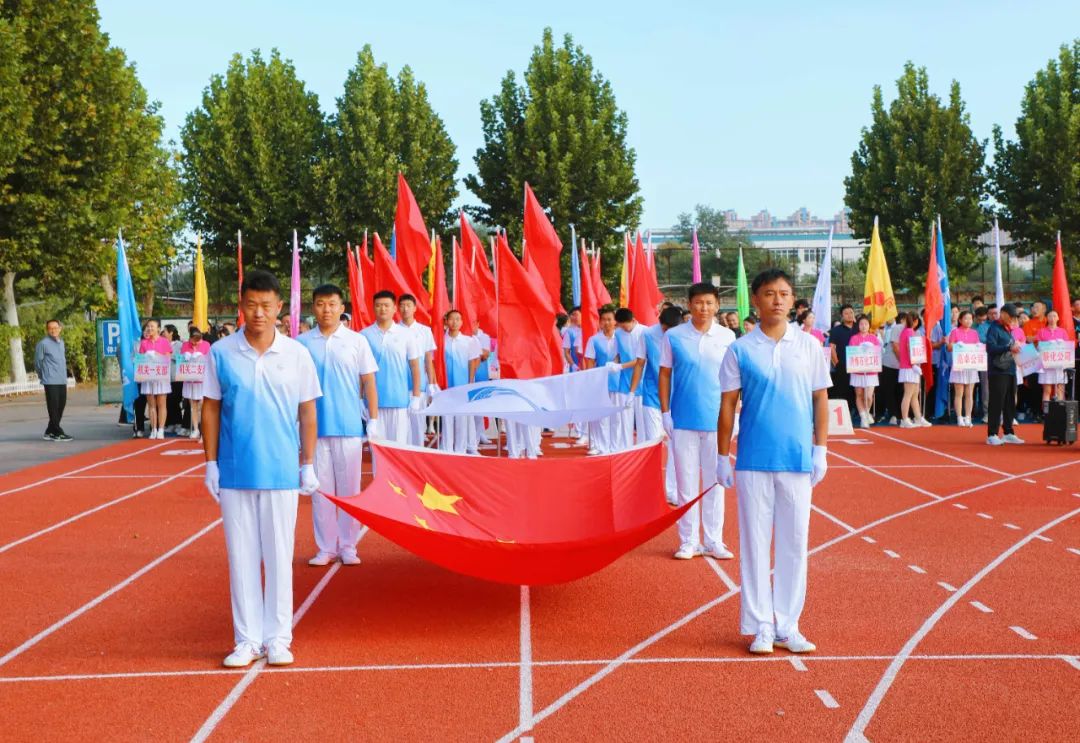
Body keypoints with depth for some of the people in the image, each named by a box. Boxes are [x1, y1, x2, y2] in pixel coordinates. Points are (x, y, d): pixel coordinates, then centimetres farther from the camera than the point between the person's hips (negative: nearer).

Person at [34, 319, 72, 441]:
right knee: (53, 407, -5)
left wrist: (63, 375, 17)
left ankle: (50, 432, 19)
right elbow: (37, 362, -3)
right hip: (51, 381, -7)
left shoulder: (61, 342, 14)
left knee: (60, 406, 9)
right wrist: (43, 376, 7)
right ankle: (58, 433, -1)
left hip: (62, 381, 7)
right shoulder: (43, 344, -8)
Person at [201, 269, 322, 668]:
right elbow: (210, 409, 4)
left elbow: (307, 412, 5)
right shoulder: (220, 353, 0)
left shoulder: (296, 354, 0)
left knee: (279, 556, 6)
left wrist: (308, 465, 3)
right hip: (234, 472, 0)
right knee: (241, 556, 7)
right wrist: (211, 463, 1)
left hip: (282, 472, 0)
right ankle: (247, 639, 18)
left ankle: (278, 638, 18)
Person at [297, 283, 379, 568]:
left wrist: (373, 420, -1)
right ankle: (325, 547, 16)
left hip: (350, 426, -1)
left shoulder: (357, 341, 2)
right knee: (320, 488, 6)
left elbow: (368, 382, 4)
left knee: (349, 488, 6)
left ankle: (348, 546, 16)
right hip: (315, 427, 1)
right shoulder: (302, 343, 4)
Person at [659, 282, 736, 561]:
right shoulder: (673, 336, -1)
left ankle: (714, 541, 17)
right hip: (683, 420, -1)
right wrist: (665, 412, -2)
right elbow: (665, 374, 3)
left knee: (715, 481, 8)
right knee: (686, 481, 5)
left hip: (717, 420, 1)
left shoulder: (727, 337, 2)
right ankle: (688, 541, 15)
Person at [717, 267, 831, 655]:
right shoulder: (740, 350, 0)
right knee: (755, 541, 3)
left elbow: (821, 400, 7)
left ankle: (788, 626, 17)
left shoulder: (809, 346, 4)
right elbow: (727, 405, 2)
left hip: (798, 459, 1)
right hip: (753, 460, -1)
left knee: (794, 543, 6)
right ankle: (760, 626, 13)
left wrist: (820, 449, 2)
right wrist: (722, 456, 0)